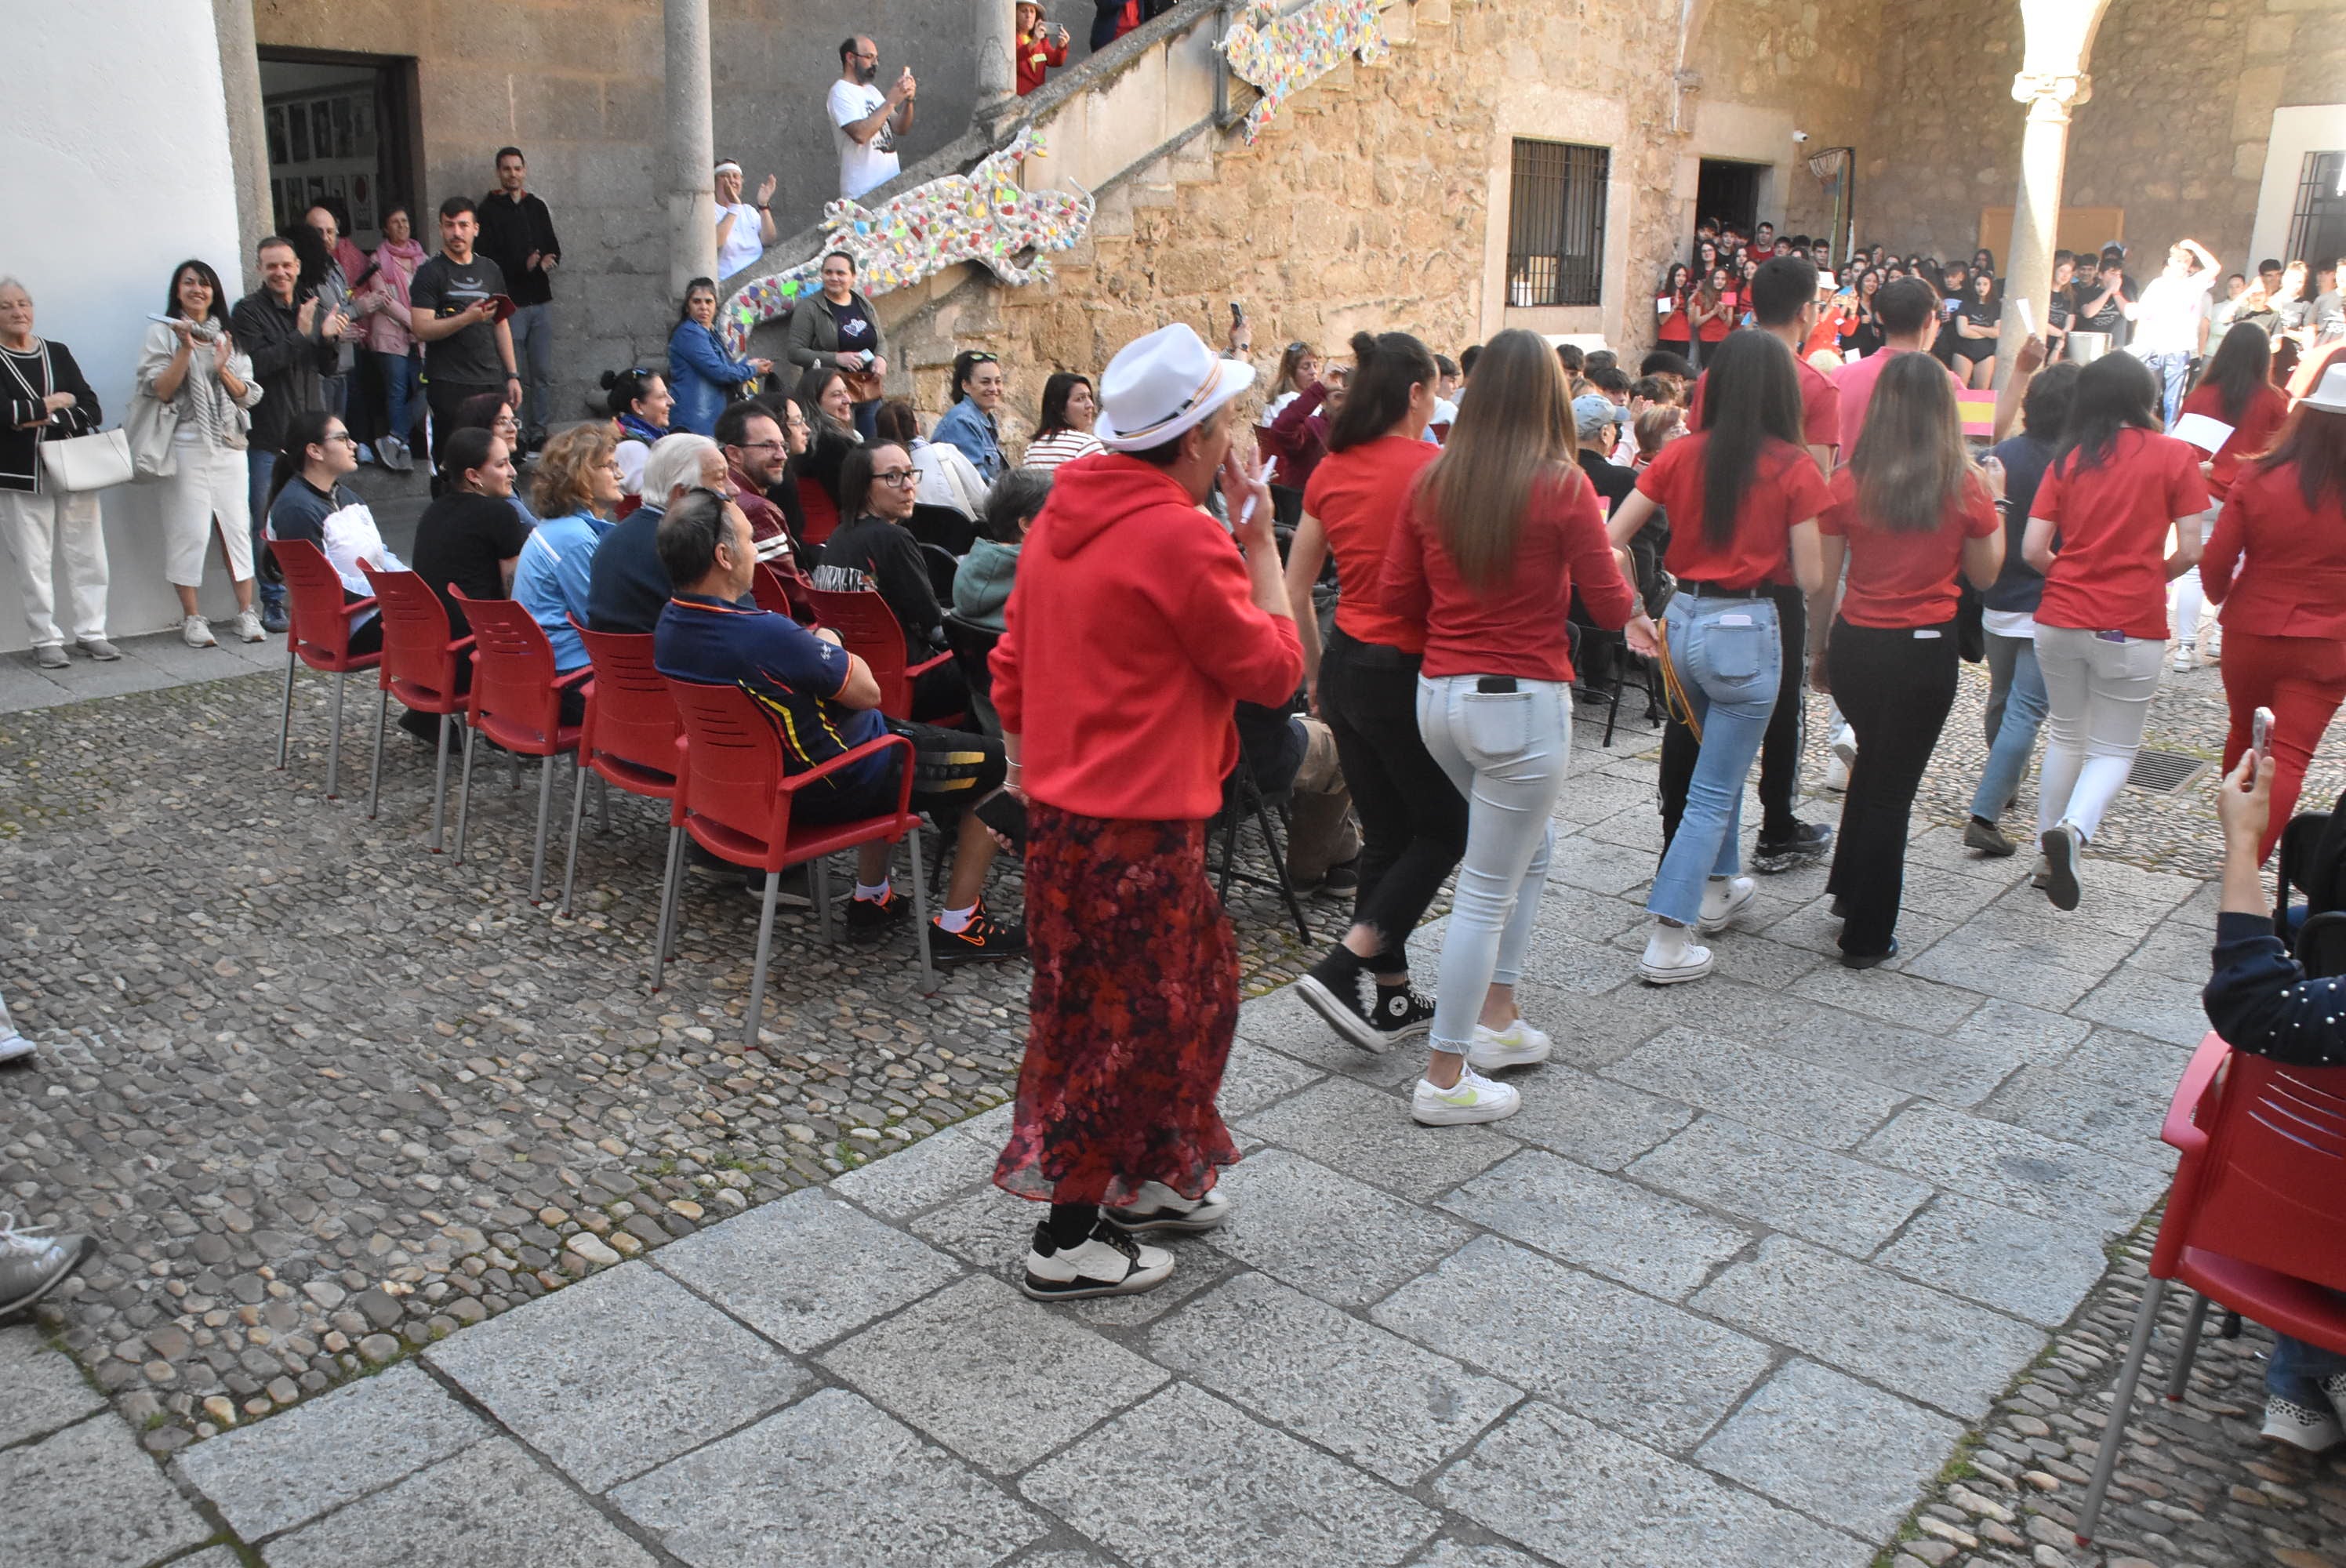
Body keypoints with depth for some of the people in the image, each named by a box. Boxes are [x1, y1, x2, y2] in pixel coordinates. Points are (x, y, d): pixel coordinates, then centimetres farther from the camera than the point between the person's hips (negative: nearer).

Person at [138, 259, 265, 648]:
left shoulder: (227, 335, 15)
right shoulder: (164, 333, 4)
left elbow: (247, 396, 9)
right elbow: (160, 390, -5)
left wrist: (223, 369, -9)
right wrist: (186, 349, -12)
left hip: (230, 444, 3)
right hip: (187, 445, -3)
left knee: (237, 525, 1)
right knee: (191, 530, -4)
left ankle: (246, 612, 6)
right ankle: (192, 618, 3)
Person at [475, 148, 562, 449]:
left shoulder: (537, 206, 14)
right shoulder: (489, 210, -1)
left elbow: (554, 247, 15)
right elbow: (488, 259, -8)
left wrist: (548, 261, -8)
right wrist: (524, 266, -21)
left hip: (540, 300, 5)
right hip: (510, 303, -5)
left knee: (543, 373, 5)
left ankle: (539, 433, 13)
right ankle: (518, 436, 2)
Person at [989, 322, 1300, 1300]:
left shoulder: (1064, 514, 8)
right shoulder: (1180, 537, -19)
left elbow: (1013, 665, 13)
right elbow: (1276, 669, -11)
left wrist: (1030, 765, 21)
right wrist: (1258, 538, -5)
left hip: (1062, 804, 9)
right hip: (1132, 824, -9)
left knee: (1194, 980, 23)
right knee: (1121, 1023, 5)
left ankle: (1147, 1179, 36)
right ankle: (1067, 1240, 18)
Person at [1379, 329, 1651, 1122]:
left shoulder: (1433, 481, 2)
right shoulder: (1562, 485, -12)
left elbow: (1396, 594, 6)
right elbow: (1609, 603, -5)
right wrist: (1635, 616, 17)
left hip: (1439, 694, 6)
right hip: (1523, 701, -6)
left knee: (1532, 842, 26)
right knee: (1488, 890, 2)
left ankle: (1496, 1016, 30)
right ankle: (1445, 1077, 10)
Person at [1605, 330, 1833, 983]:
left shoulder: (1680, 455, 1)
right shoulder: (1795, 469, -9)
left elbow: (1610, 539, -1)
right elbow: (1812, 579, -10)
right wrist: (1818, 636, 9)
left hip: (1684, 620, 5)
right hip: (1745, 630, -5)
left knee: (1721, 759, 28)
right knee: (1713, 791, 2)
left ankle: (1718, 887, 41)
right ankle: (1668, 943, 0)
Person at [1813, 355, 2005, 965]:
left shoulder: (1848, 483, -6)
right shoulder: (1964, 486, -7)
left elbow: (1823, 581, -2)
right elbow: (1986, 575, 5)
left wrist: (1817, 649, 12)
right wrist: (1994, 501, 16)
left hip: (1856, 644, 2)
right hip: (1927, 648, -2)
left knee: (1872, 761, 27)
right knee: (1893, 784, 7)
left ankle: (1848, 887, 38)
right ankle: (1867, 936, 16)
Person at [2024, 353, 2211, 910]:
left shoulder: (2067, 460, 3)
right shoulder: (2174, 456, -3)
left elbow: (2034, 550, -2)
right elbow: (2190, 551, -6)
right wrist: (2152, 578, 14)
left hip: (2060, 619, 3)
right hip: (2131, 628, -3)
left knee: (2066, 735, 20)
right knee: (2114, 750, 8)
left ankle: (2050, 857, 23)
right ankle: (2073, 830, -20)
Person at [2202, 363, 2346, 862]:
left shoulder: (2258, 480, -11)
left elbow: (2215, 564, -7)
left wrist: (2222, 596, 14)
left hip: (2251, 635, 2)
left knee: (2245, 734, 23)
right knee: (2288, 757, -1)